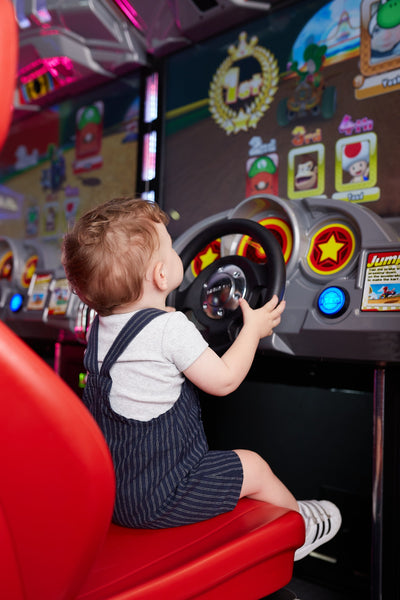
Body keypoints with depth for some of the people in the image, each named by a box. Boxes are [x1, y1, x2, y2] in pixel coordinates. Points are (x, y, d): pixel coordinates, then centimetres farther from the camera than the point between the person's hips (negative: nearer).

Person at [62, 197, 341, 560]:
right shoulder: (171, 328, -25)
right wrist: (254, 328, -2)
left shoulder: (100, 328, 0)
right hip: (158, 497, -9)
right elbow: (224, 380, -16)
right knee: (254, 467, 8)